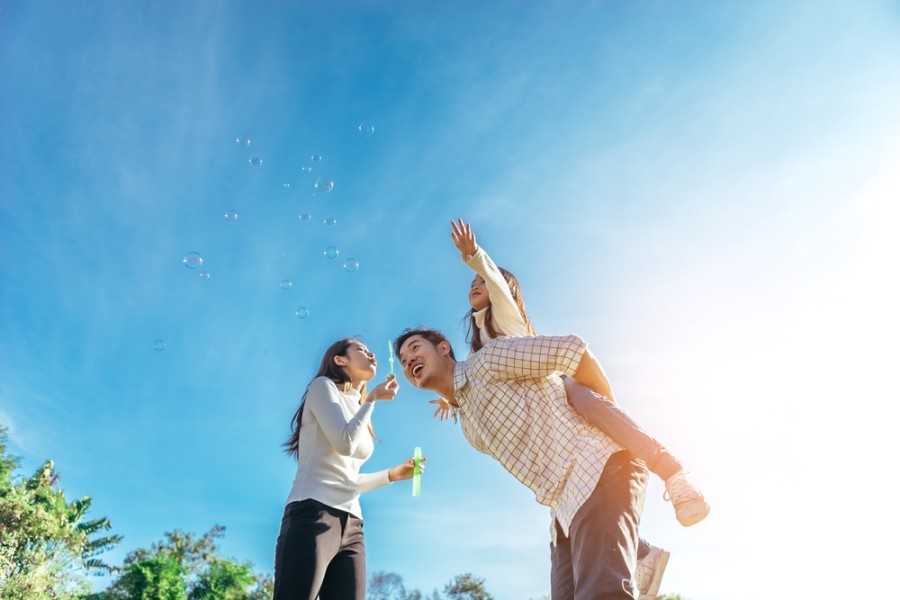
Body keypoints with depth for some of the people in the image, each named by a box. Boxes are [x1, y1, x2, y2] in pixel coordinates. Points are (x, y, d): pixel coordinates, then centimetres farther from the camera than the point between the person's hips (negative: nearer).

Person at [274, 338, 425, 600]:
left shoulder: (357, 410, 27)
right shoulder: (323, 386, 7)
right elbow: (344, 443, -9)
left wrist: (393, 473, 19)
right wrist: (372, 398, 2)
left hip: (351, 525, 7)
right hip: (313, 512, -7)